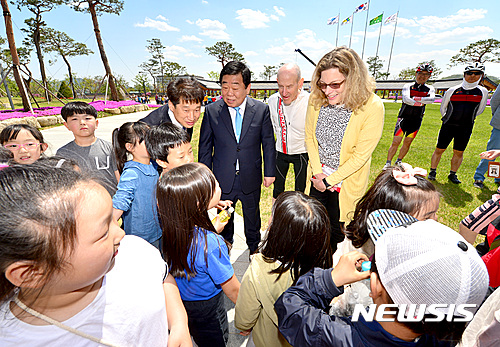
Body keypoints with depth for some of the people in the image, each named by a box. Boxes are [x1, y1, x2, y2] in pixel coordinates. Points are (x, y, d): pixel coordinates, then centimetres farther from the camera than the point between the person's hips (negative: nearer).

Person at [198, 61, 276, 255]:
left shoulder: (261, 110, -8)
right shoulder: (211, 111, -9)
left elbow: (268, 143, 0)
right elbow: (205, 148, -2)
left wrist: (269, 172, 1)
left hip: (251, 179, 1)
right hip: (223, 179, 0)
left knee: (252, 215, 22)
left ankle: (254, 246, 50)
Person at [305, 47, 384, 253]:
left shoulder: (372, 107, -22)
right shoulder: (316, 99, -10)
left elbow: (361, 155, -19)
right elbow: (310, 137, 1)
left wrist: (330, 180, -15)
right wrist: (318, 173, -7)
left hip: (347, 181, -3)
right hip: (319, 178, 4)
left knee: (336, 230, 16)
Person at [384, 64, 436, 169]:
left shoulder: (430, 89, 10)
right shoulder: (408, 86, 2)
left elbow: (431, 99, -12)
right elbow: (406, 99, -17)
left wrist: (416, 98, -15)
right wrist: (420, 103, -11)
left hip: (416, 120, 3)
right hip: (404, 118, -3)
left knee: (407, 143, 6)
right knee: (396, 142, -9)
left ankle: (398, 162, 20)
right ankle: (388, 163, -2)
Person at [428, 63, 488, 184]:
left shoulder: (483, 92, 3)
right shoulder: (452, 90, -1)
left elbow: (479, 110, 16)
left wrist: (466, 118, 18)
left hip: (466, 128, 2)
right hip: (448, 126, -1)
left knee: (459, 153, 6)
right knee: (439, 150, 1)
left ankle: (452, 174, 19)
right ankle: (432, 172, 13)